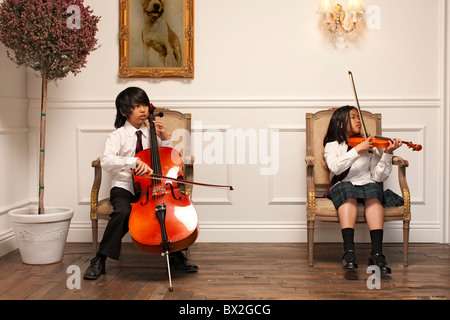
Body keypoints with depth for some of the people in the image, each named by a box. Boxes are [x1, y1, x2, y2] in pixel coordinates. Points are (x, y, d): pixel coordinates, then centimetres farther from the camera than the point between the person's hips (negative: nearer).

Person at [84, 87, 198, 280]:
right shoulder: (118, 135, -2)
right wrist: (133, 161, -35)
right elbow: (106, 162, -20)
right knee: (123, 212, -34)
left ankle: (176, 255, -4)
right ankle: (100, 260, -17)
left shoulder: (151, 134, 11)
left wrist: (165, 138, -1)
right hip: (124, 187, -3)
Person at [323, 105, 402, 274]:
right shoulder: (332, 145, 10)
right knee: (348, 192, -34)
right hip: (341, 188, -1)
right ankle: (349, 251, -45)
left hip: (366, 184, 2)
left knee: (373, 191, -31)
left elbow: (379, 176, 4)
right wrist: (357, 150, -16)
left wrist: (387, 154, -8)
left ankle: (377, 252, -40)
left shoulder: (369, 146, 15)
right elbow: (335, 167, -13)